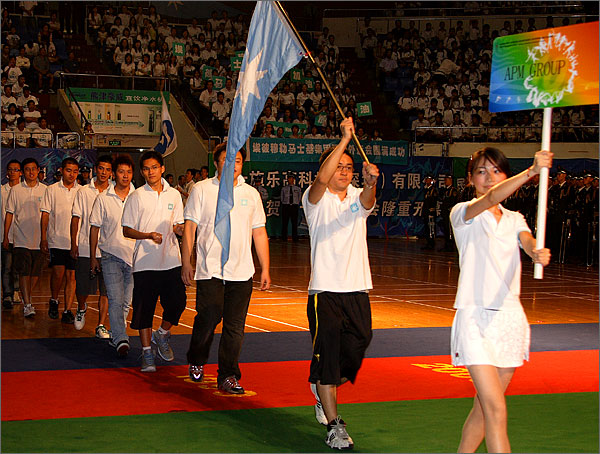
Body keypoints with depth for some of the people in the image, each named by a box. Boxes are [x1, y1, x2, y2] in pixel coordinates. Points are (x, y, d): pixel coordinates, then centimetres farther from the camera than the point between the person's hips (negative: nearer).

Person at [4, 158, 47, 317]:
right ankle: (27, 304, -8)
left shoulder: (44, 190, 6)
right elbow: (10, 213, 6)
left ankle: (27, 297, 26)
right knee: (24, 272, -9)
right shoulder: (16, 190, 3)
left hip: (39, 239, 2)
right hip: (21, 238, -2)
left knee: (36, 273, 6)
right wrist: (6, 236, 3)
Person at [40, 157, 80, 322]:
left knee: (71, 275, 0)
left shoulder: (81, 191, 7)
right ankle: (54, 300, 16)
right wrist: (43, 238, -3)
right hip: (56, 239, -1)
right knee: (58, 272, -9)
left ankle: (68, 310, 4)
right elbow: (45, 214, 4)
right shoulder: (52, 190, 5)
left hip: (75, 241, 1)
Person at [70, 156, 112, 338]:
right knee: (82, 287, 4)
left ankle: (101, 326, 4)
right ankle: (81, 309, 35)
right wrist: (74, 244, -1)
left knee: (106, 290, -3)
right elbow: (76, 218, 6)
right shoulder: (84, 192, 5)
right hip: (85, 248, 0)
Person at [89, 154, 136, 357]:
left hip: (134, 256, 2)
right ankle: (121, 340, -16)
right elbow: (95, 228, 8)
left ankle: (116, 335, 23)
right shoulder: (103, 199, 2)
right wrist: (92, 256, 6)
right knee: (115, 300, -12)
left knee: (127, 301, 8)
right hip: (111, 255, -2)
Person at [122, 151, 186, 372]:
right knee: (144, 308, 0)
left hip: (171, 260, 2)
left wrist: (180, 229, -7)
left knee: (177, 302, -4)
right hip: (145, 261, -2)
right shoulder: (136, 197, 1)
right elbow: (126, 230, 0)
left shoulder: (174, 195, 10)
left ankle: (162, 335, 23)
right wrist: (149, 235, -16)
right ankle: (147, 352, 10)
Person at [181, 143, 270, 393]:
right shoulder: (201, 190, 4)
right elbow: (189, 228, 3)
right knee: (209, 317, -9)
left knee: (235, 325, 1)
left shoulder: (251, 194, 12)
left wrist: (265, 269, 11)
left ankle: (228, 375, 10)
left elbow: (259, 233, 15)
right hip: (210, 269, -3)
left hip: (242, 272, 3)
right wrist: (186, 263, -3)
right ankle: (196, 361, 18)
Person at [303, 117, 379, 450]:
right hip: (325, 289, -4)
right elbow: (322, 179, -22)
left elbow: (367, 201, -14)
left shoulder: (358, 198, 10)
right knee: (327, 354, -8)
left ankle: (323, 391, 36)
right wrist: (344, 139, -24)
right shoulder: (315, 198, 1)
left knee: (355, 352, 6)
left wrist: (370, 183, -37)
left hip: (357, 289, 4)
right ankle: (334, 426, -3)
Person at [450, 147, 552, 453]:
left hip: (510, 318, 5)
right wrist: (531, 171, -37)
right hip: (475, 317, -5)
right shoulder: (462, 213, 0)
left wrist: (537, 252, -34)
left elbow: (528, 242, -8)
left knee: (485, 407, 12)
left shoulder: (515, 220, 15)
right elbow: (489, 199, -22)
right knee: (496, 409, -14)